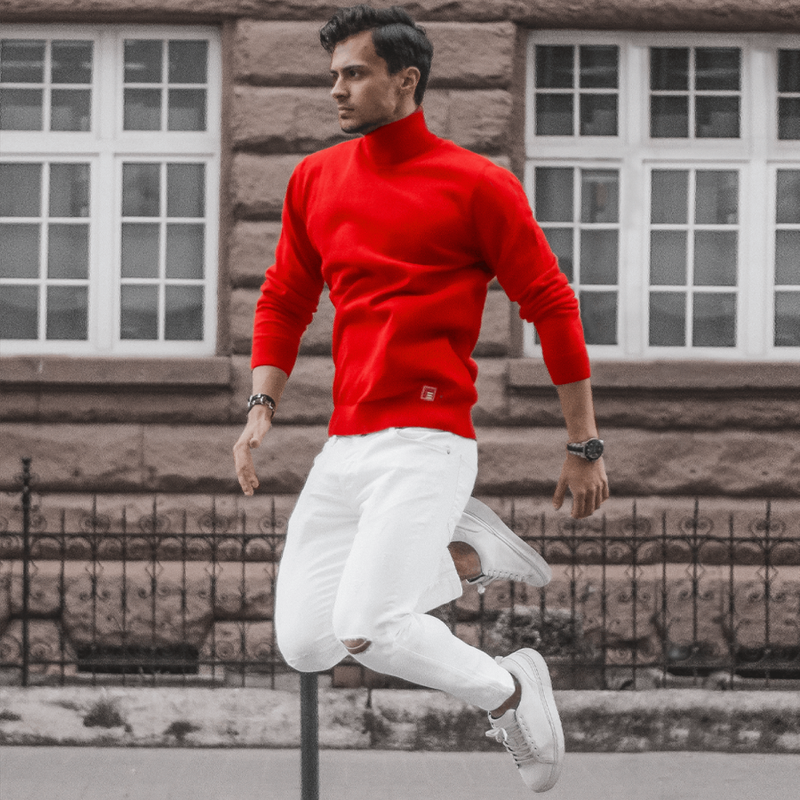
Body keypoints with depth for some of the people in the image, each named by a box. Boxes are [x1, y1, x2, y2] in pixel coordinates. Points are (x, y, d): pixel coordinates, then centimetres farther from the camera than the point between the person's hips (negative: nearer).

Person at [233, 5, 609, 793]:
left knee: (364, 631, -22)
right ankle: (464, 553, 16)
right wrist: (261, 409, 6)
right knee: (304, 645, -1)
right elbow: (284, 300, 21)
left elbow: (552, 307, -1)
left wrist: (584, 447, 0)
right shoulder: (315, 179, 13)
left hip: (425, 443, -7)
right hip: (342, 451, 7)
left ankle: (509, 690, 5)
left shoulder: (476, 185, -4)